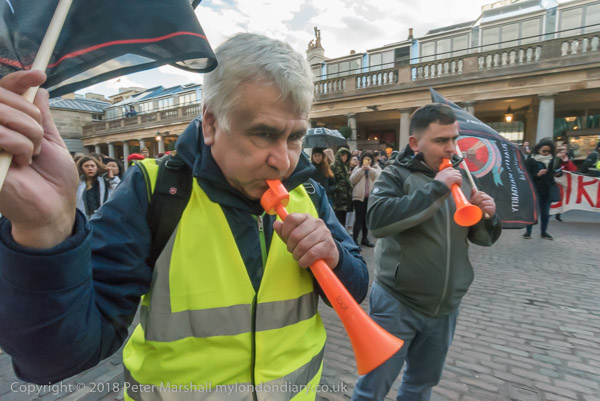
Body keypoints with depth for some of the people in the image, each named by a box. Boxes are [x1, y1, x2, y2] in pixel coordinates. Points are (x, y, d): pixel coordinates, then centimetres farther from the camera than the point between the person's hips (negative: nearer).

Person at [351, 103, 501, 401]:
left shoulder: (461, 177, 6)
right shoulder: (396, 174, -10)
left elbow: (482, 237, 11)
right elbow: (377, 220, -30)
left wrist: (488, 217, -11)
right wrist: (436, 188, -28)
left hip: (446, 307, 6)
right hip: (397, 303, -5)